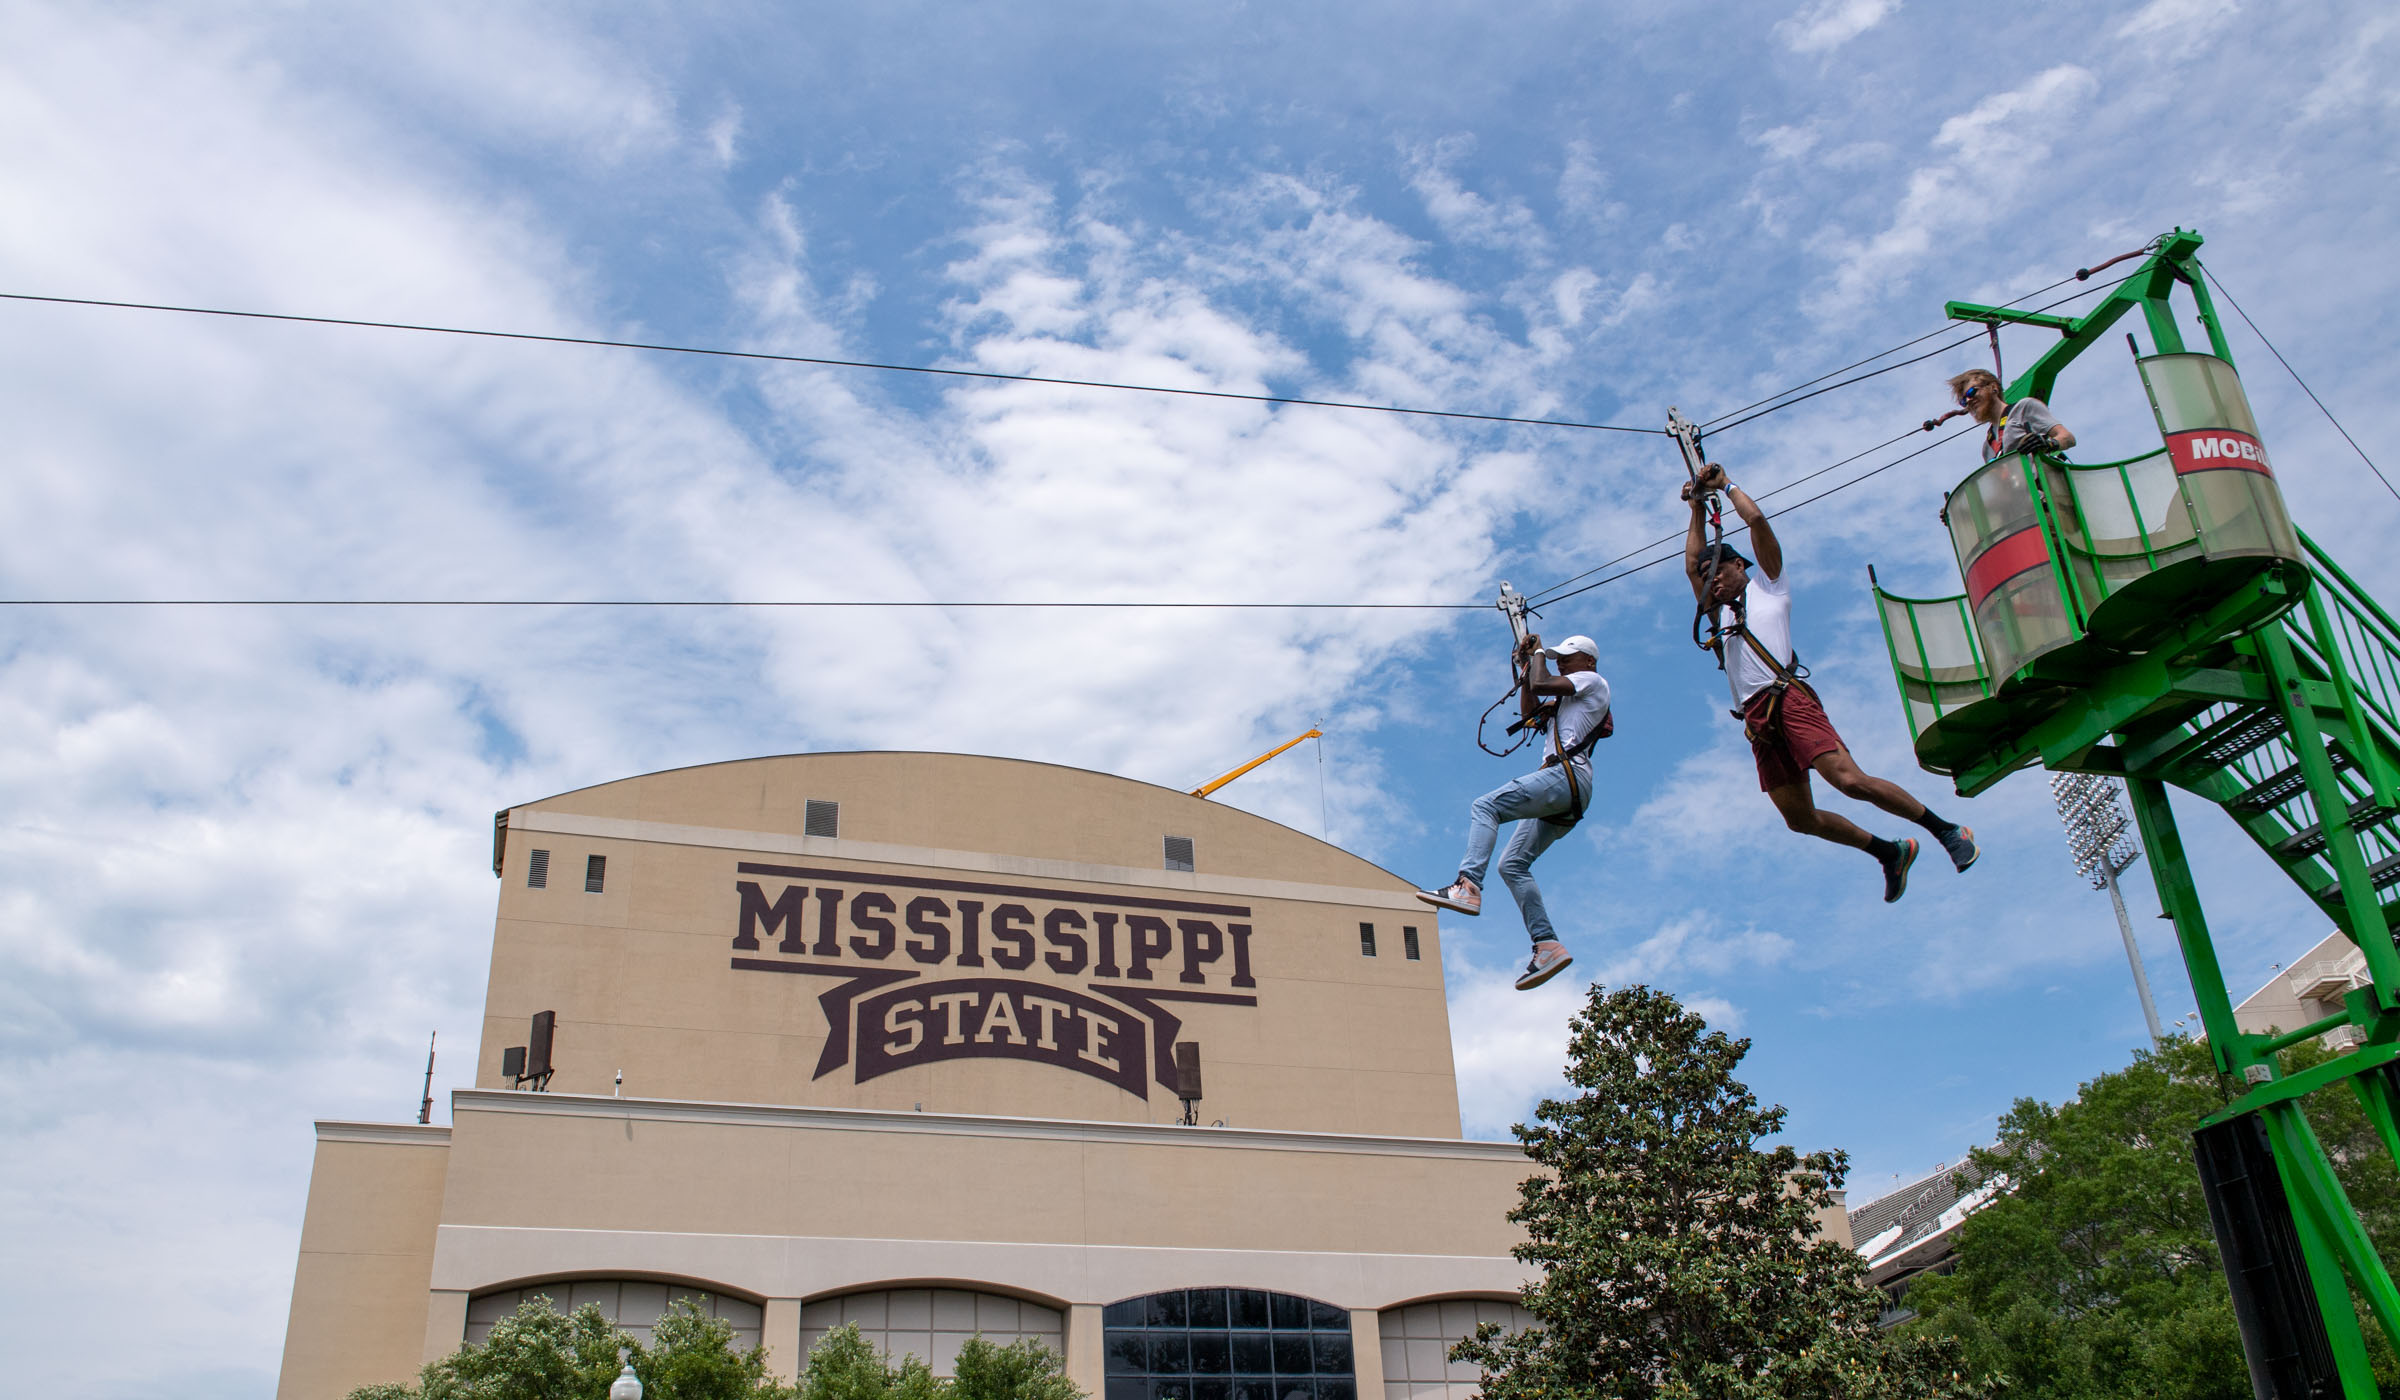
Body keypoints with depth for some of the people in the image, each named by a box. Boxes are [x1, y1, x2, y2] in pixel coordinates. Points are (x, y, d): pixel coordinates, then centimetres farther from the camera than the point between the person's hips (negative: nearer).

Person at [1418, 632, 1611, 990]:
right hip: (1565, 794, 10)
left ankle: (1468, 886, -38)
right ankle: (1548, 946, -7)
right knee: (1512, 864, 2)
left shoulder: (1593, 681, 5)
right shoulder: (1568, 697, 33)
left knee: (1485, 806, -21)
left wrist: (1539, 655, 11)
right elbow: (1529, 710, 32)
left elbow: (1541, 683, -7)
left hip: (1566, 774, -10)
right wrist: (1527, 665, 28)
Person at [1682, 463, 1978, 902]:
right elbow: (1691, 563, 31)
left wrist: (1726, 483, 20)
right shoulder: (1720, 613, 30)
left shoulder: (1767, 583, 15)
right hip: (1756, 716, 6)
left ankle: (1947, 830, -11)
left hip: (1788, 698, -6)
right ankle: (1890, 852, 15)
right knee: (1799, 817, -1)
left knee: (1848, 779, -22)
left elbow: (1756, 519, 8)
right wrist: (1698, 508, 33)